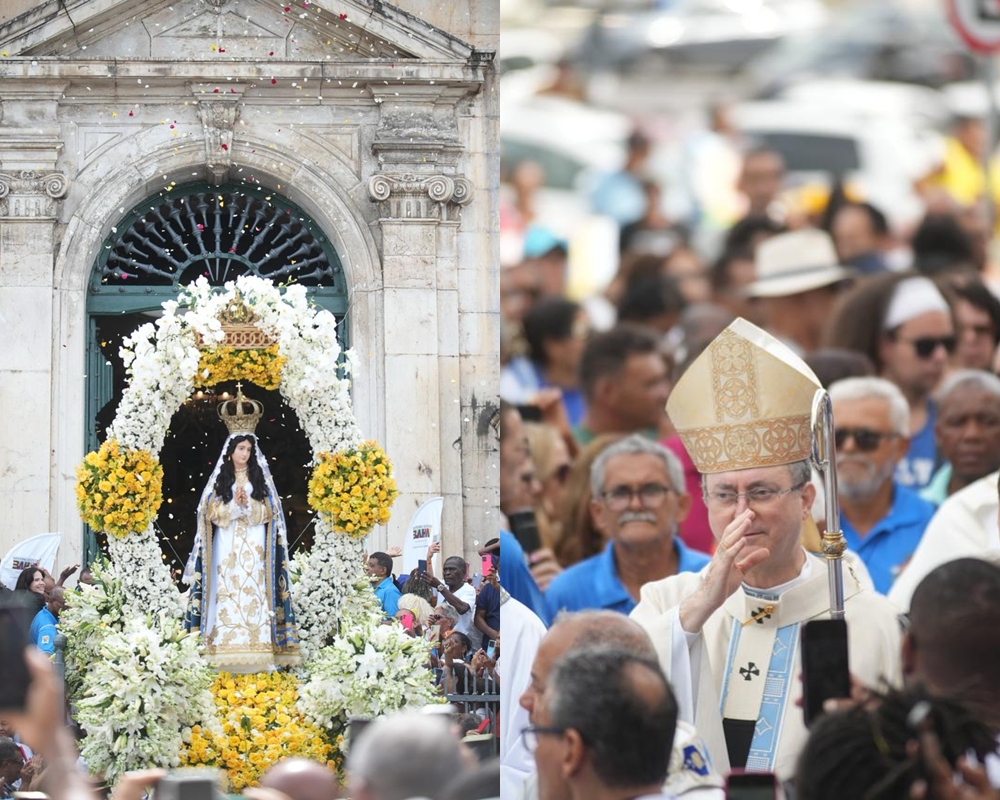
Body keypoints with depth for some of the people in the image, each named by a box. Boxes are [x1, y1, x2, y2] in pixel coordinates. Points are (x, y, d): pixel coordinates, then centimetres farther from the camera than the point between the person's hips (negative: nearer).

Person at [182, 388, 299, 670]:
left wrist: (248, 505, -12)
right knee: (228, 594, -8)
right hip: (227, 547, 0)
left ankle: (256, 652, -11)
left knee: (254, 593, -8)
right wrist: (234, 505, -13)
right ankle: (228, 653, -11)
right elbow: (213, 513, 2)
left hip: (253, 548, 0)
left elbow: (267, 512, 4)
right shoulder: (220, 480, 10)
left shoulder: (260, 478, 12)